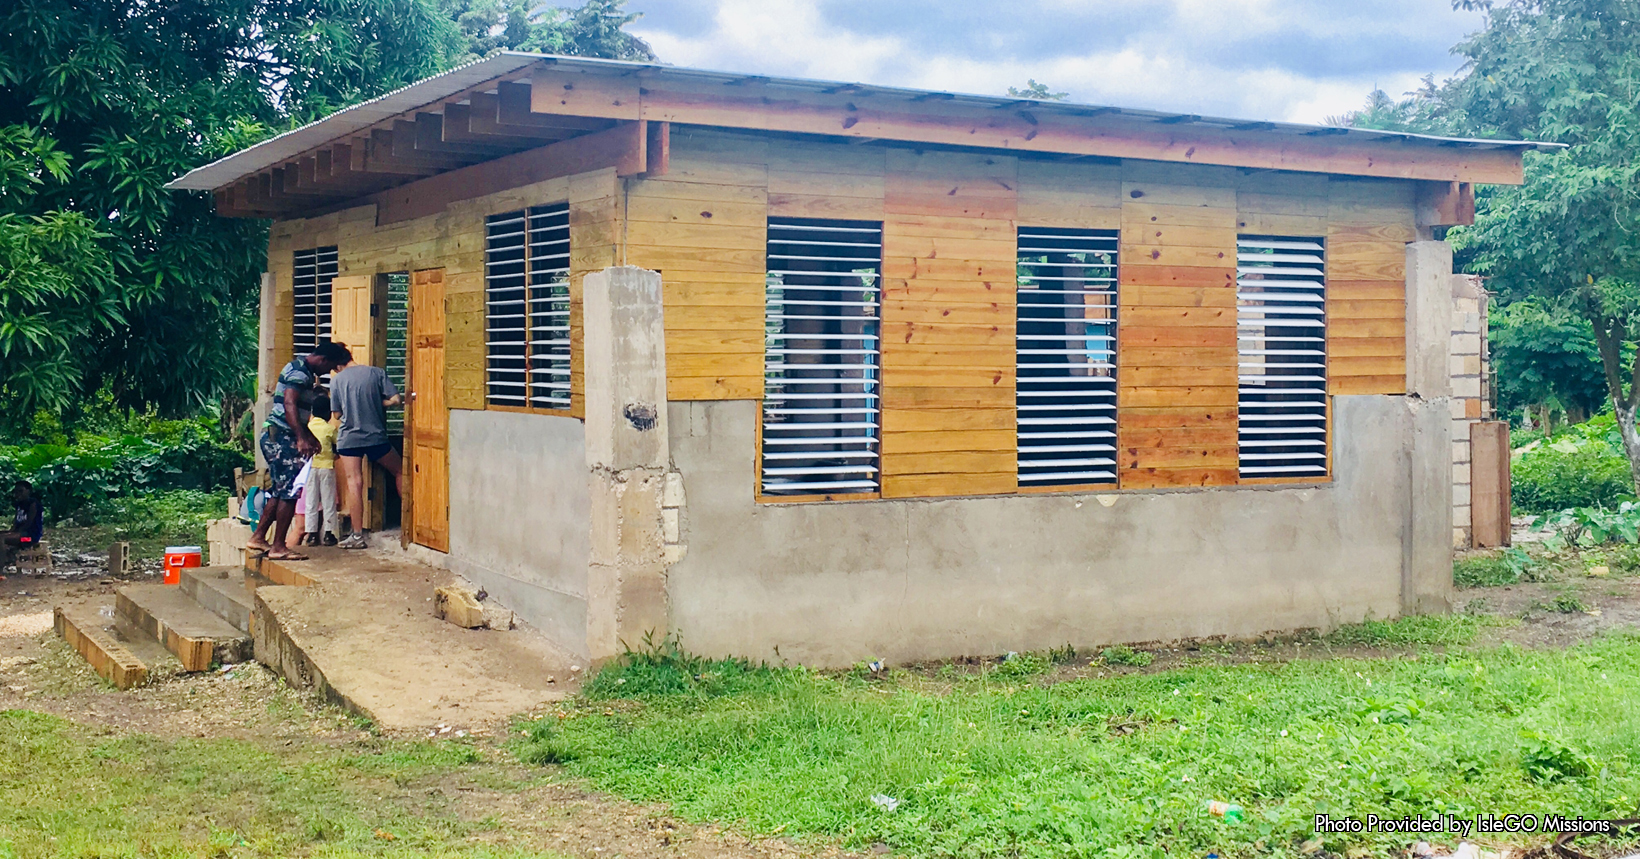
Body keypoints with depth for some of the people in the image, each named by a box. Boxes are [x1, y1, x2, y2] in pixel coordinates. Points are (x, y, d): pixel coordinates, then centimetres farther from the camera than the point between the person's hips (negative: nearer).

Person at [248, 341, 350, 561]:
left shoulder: (305, 373, 19)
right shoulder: (299, 372, -14)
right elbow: (289, 405, -28)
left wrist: (310, 437, 33)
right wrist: (301, 438, -37)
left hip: (276, 438, 11)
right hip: (280, 438, -11)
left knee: (280, 490, 15)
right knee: (290, 491, -9)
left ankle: (258, 538, 21)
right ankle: (278, 547, -7)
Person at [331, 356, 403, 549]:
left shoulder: (337, 380, 0)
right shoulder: (377, 373, -1)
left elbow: (338, 412, 8)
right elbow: (395, 399, -5)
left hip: (348, 438, 0)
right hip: (376, 436, 1)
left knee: (354, 483, -3)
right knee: (399, 472, 19)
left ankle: (358, 535, -5)